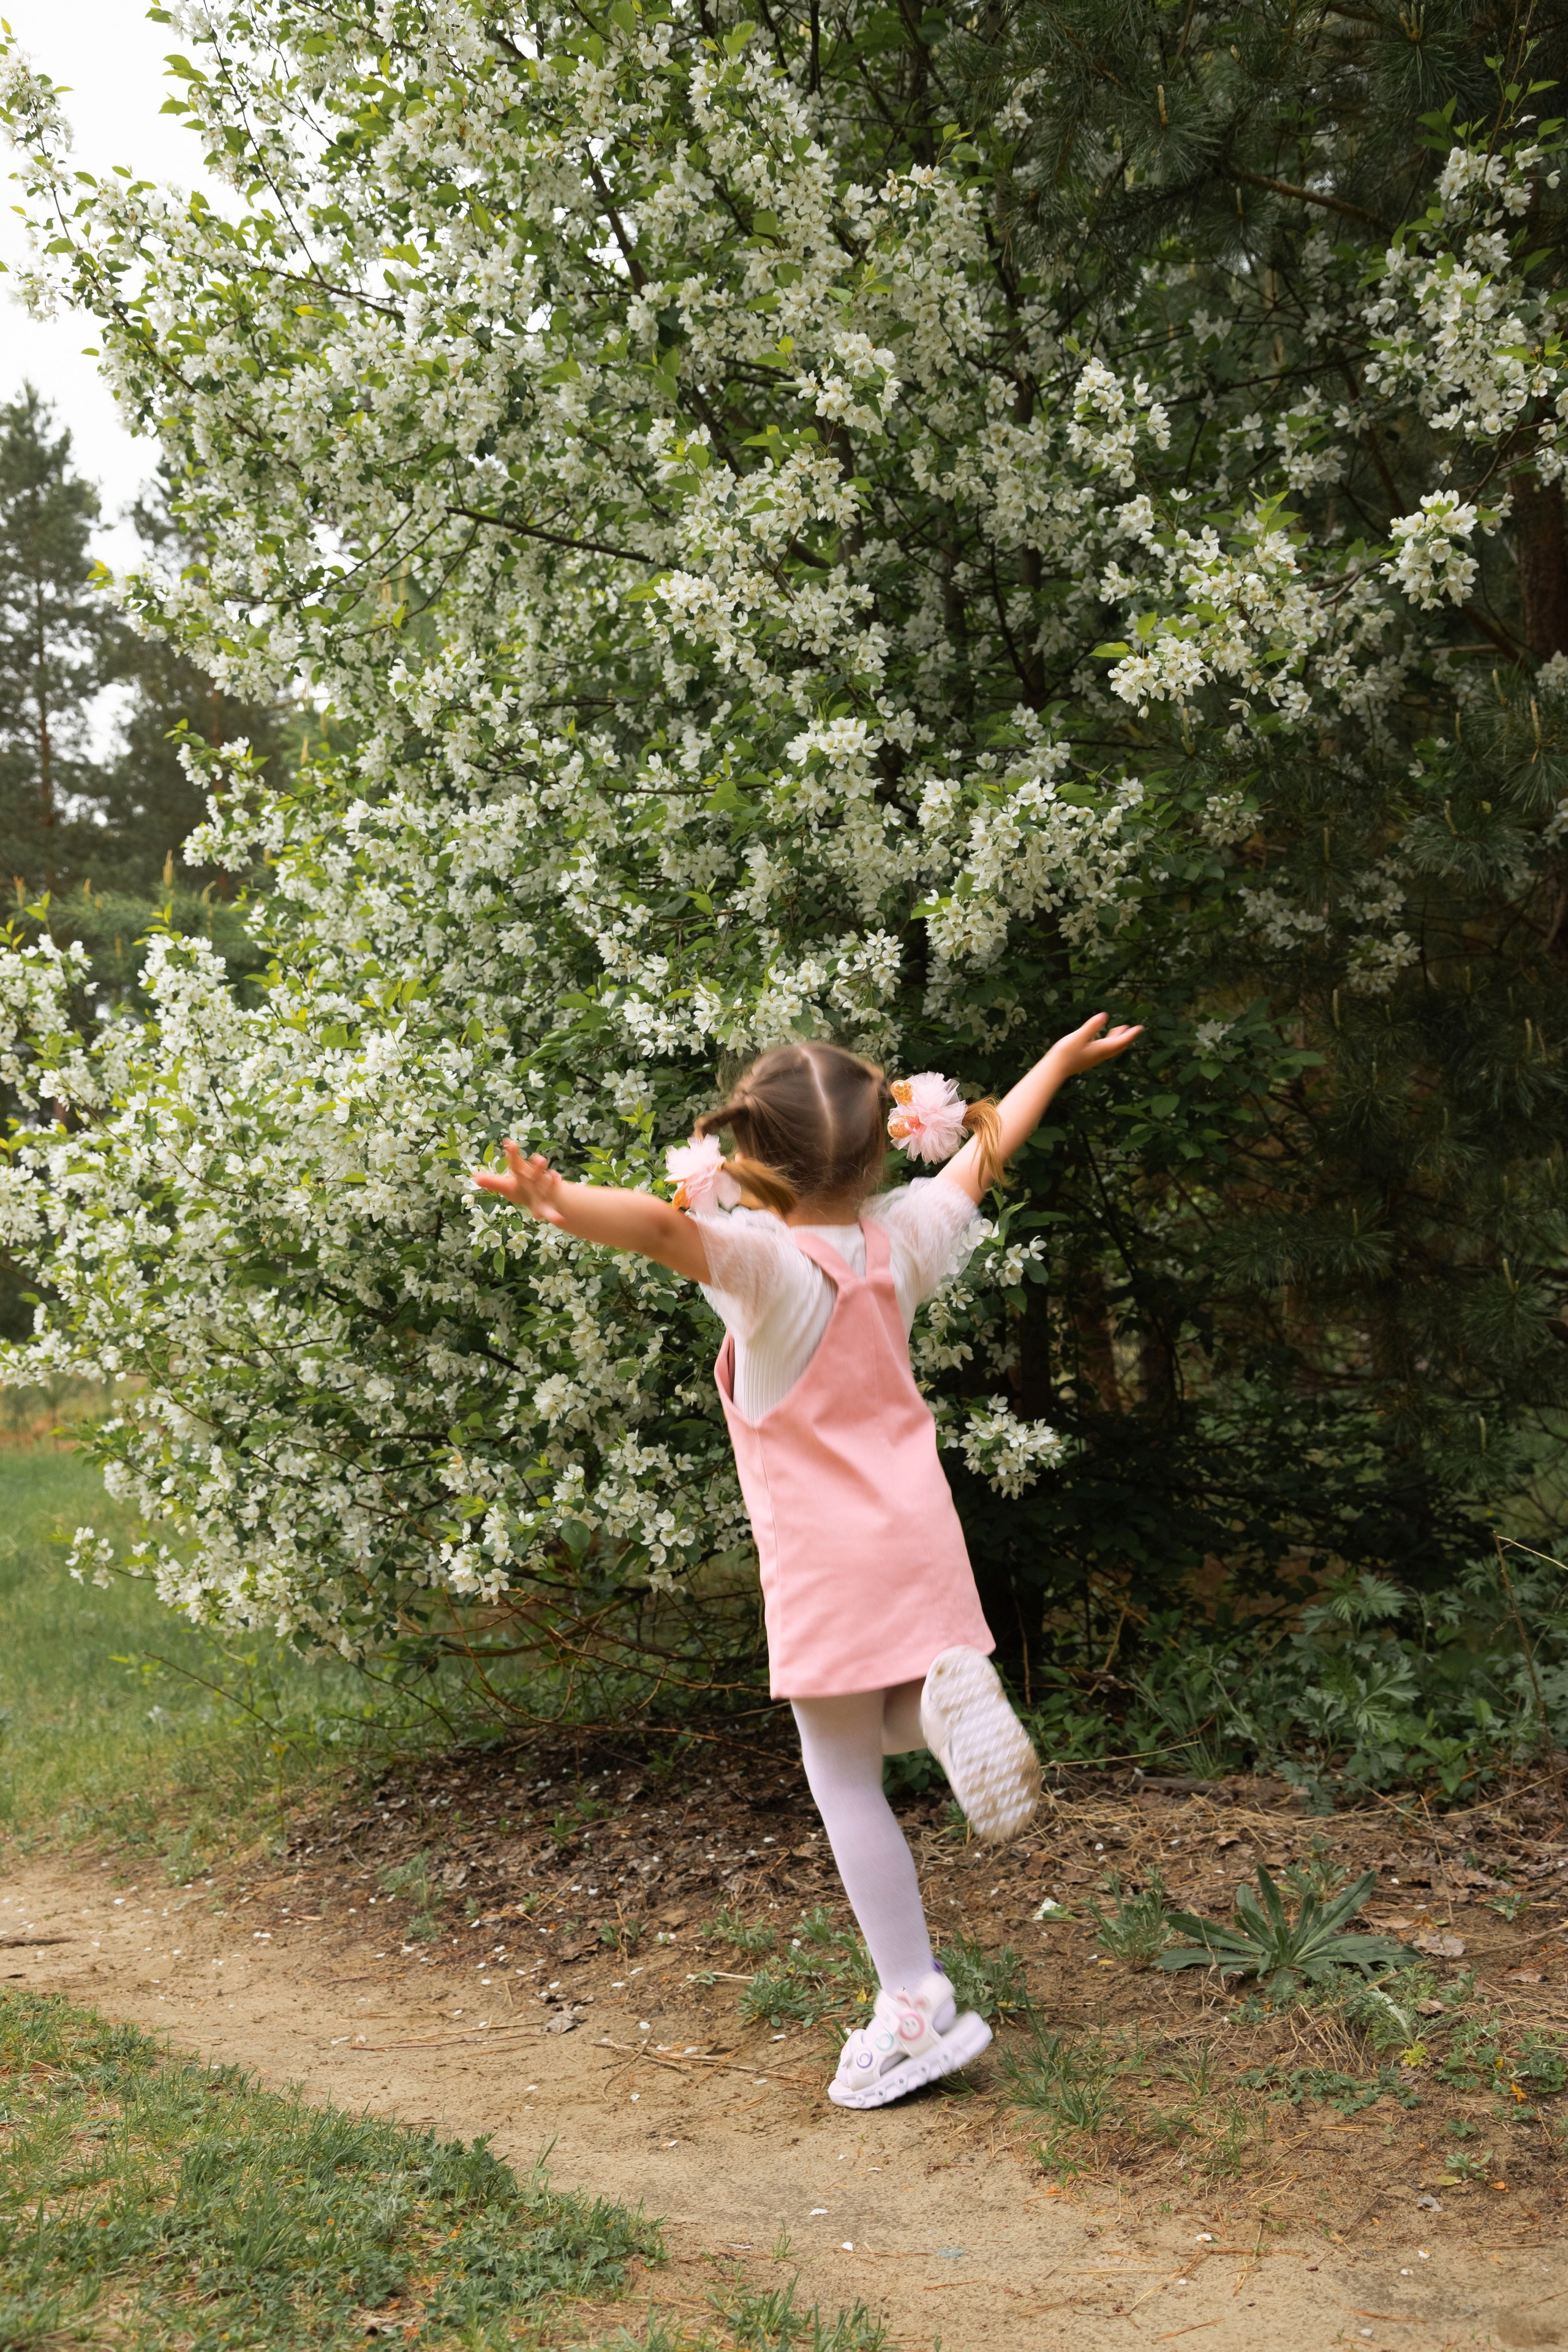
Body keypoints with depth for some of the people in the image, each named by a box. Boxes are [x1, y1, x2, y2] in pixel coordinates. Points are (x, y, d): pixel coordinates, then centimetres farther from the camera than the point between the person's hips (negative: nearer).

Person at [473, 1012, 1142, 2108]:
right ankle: (951, 1690, -6)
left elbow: (667, 1225, -41)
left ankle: (918, 2010, 6)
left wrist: (559, 1199, -56)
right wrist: (1060, 1061, 29)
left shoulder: (767, 1260, -20)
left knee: (846, 1782, 4)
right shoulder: (898, 1238, -2)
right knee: (885, 1729, 28)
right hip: (921, 1538, 6)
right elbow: (982, 1156, 14)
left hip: (830, 1560, -6)